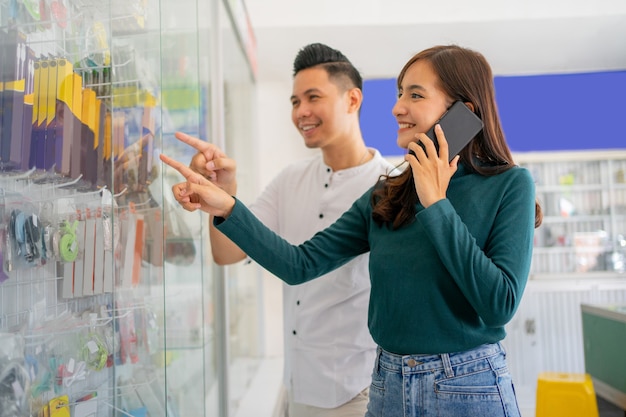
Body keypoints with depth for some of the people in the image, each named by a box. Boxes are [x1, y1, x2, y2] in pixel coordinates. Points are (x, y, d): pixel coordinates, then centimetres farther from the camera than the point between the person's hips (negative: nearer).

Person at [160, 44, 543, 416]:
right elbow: (301, 264, -2)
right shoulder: (386, 196, 2)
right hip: (388, 386, 4)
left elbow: (501, 305, -20)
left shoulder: (510, 185, -9)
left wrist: (436, 205, -18)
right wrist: (226, 207, -10)